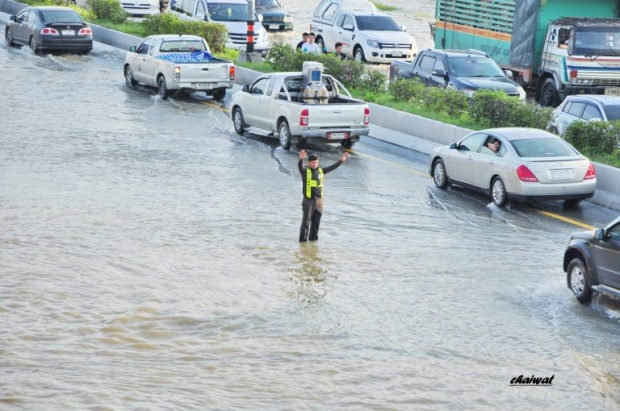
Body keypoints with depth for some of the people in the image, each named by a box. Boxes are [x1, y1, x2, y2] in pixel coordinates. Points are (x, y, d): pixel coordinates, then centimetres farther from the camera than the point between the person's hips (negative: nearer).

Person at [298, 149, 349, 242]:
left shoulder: (320, 171, 9)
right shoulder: (305, 171, -7)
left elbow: (332, 167, 14)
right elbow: (300, 166, -27)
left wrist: (341, 161, 7)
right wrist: (301, 159, -48)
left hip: (319, 200, 5)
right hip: (308, 200, -5)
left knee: (316, 221, 11)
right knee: (306, 221, -2)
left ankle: (313, 238, 22)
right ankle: (303, 239, 4)